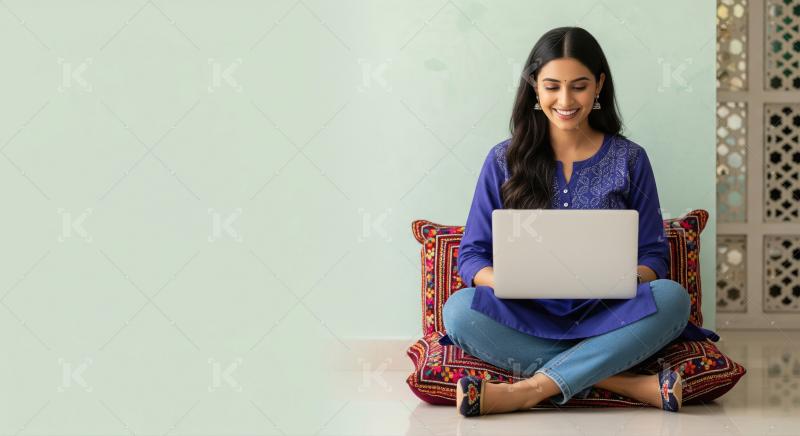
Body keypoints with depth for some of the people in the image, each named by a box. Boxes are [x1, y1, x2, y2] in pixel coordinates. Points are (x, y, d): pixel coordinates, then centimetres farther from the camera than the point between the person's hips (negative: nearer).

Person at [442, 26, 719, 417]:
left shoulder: (629, 160, 6)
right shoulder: (504, 160, 6)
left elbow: (654, 254, 6)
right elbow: (471, 255, 4)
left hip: (606, 319, 0)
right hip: (530, 320, 0)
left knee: (673, 297, -29)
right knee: (459, 308, -30)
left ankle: (529, 388, -29)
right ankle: (631, 385, -29)